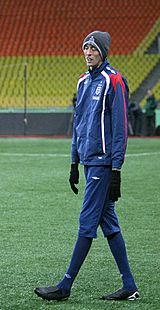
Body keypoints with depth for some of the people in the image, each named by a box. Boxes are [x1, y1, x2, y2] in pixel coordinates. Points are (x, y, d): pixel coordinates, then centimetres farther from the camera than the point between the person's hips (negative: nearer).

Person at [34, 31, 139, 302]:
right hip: (88, 160, 9)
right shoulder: (84, 81, 16)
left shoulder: (113, 81, -10)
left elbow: (120, 126, -14)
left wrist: (116, 169, -18)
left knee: (87, 223, -6)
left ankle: (65, 287, -3)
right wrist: (74, 163, 20)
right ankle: (129, 287, 11)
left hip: (103, 162, -9)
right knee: (108, 223, 8)